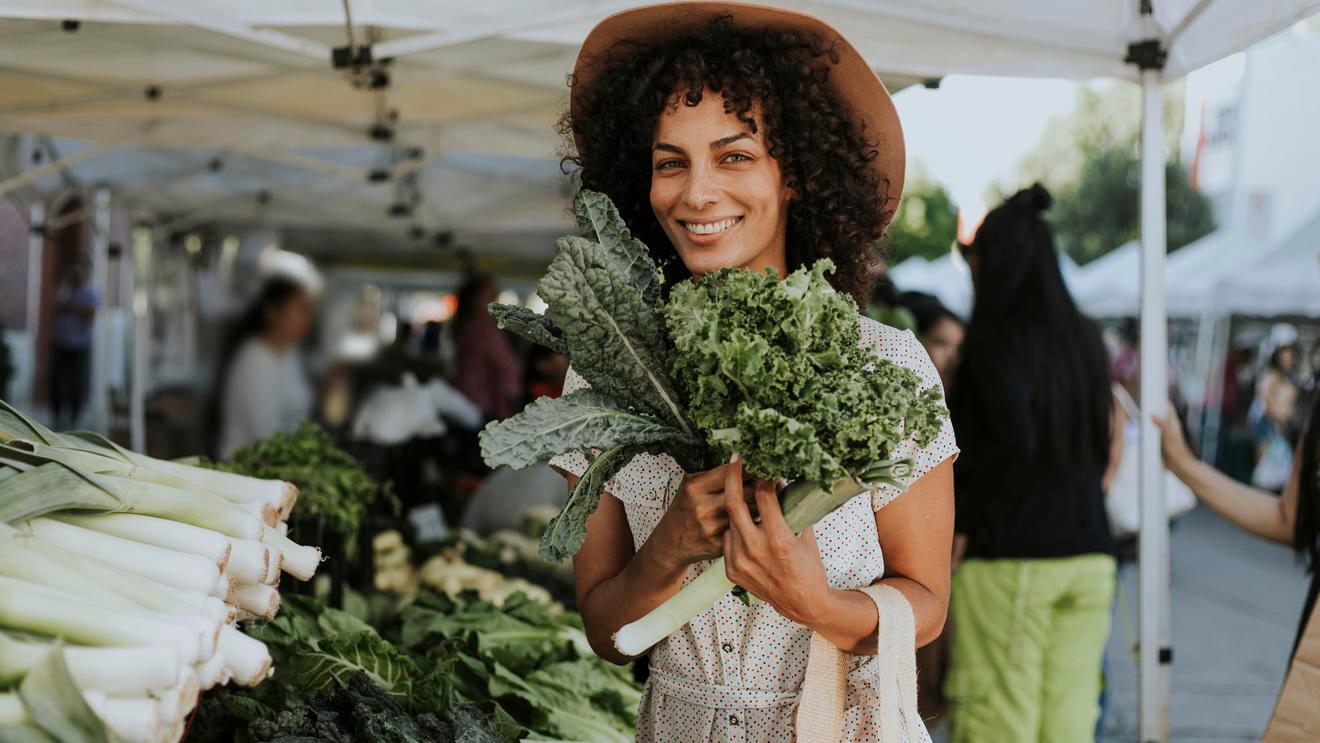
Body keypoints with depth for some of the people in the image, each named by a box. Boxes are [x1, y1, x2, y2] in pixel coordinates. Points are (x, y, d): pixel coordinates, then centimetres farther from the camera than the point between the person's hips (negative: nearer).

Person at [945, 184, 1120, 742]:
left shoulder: (997, 340, -9)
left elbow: (1015, 439, -21)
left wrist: (964, 525, -11)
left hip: (1010, 556, -6)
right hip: (1088, 555, 6)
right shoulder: (1086, 341, 10)